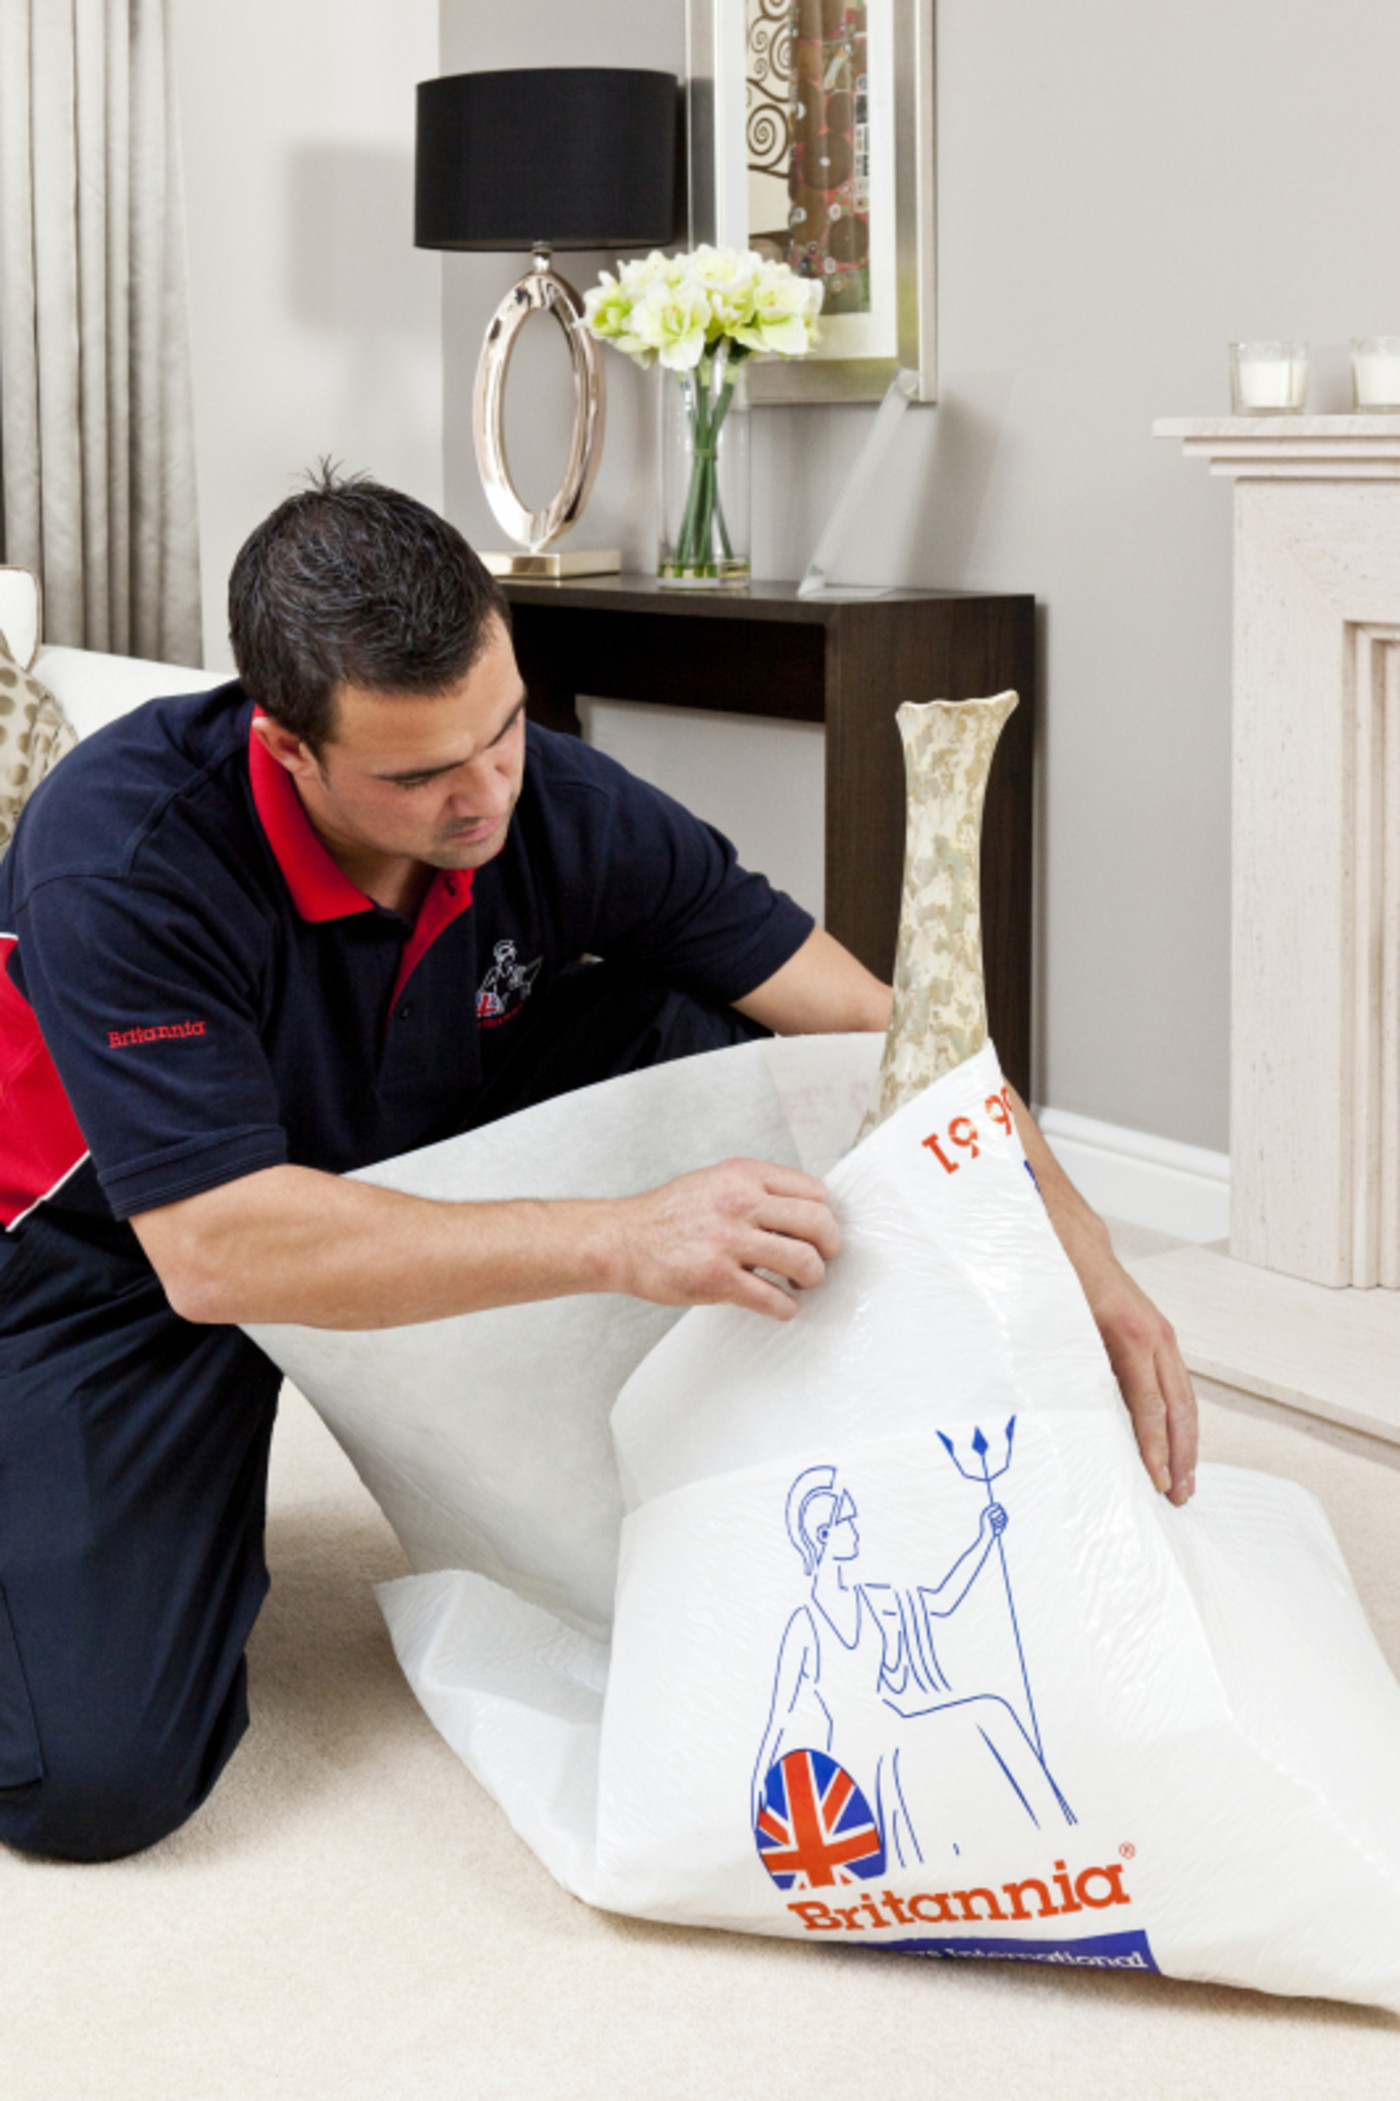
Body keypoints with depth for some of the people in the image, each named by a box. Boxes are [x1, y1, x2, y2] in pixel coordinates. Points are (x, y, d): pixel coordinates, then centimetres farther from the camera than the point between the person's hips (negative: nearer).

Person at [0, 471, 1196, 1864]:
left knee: (699, 1036, -17)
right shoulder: (122, 857, -34)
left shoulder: (553, 806, -19)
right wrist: (623, 1242, -45)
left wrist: (1087, 1267, -27)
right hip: (117, 1265, -4)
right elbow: (215, 1249, -40)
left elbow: (872, 1026, -14)